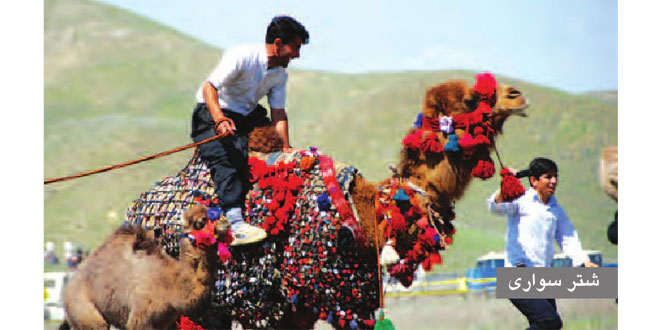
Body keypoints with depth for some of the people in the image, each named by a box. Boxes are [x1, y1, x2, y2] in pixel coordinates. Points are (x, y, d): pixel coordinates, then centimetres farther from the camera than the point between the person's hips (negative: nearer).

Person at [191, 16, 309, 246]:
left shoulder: (280, 74, 3)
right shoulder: (241, 56, -20)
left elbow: (278, 114, 3)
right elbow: (209, 87, -27)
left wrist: (286, 149, -9)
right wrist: (219, 120, -42)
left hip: (247, 117, 9)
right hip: (211, 114, -9)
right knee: (225, 159, -29)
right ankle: (236, 223, -44)